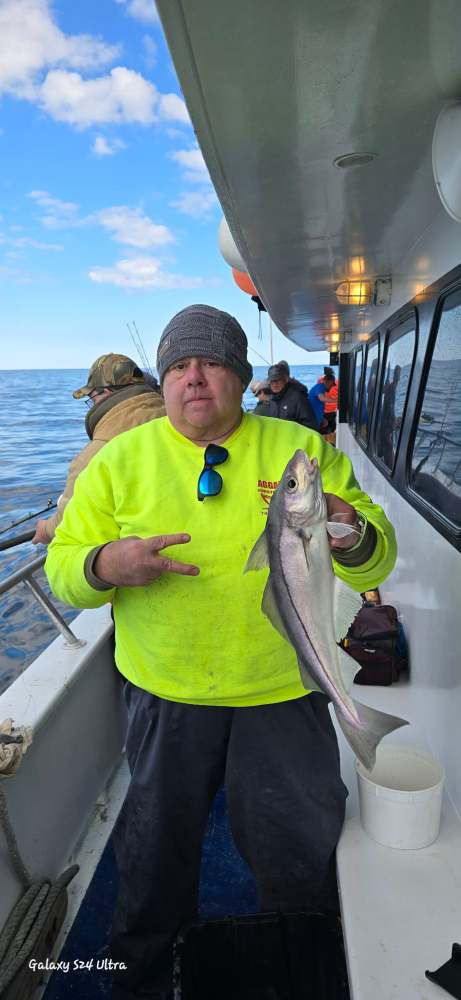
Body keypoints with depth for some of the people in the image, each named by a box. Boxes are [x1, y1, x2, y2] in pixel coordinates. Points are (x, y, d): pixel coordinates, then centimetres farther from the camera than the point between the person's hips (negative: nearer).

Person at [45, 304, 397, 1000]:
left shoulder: (303, 451, -3)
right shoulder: (121, 459, -3)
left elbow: (375, 561, -3)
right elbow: (63, 568, -1)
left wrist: (353, 537, -27)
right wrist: (106, 565, -24)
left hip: (285, 693, 1)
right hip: (165, 698, 1)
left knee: (301, 855, 20)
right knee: (155, 855, 23)